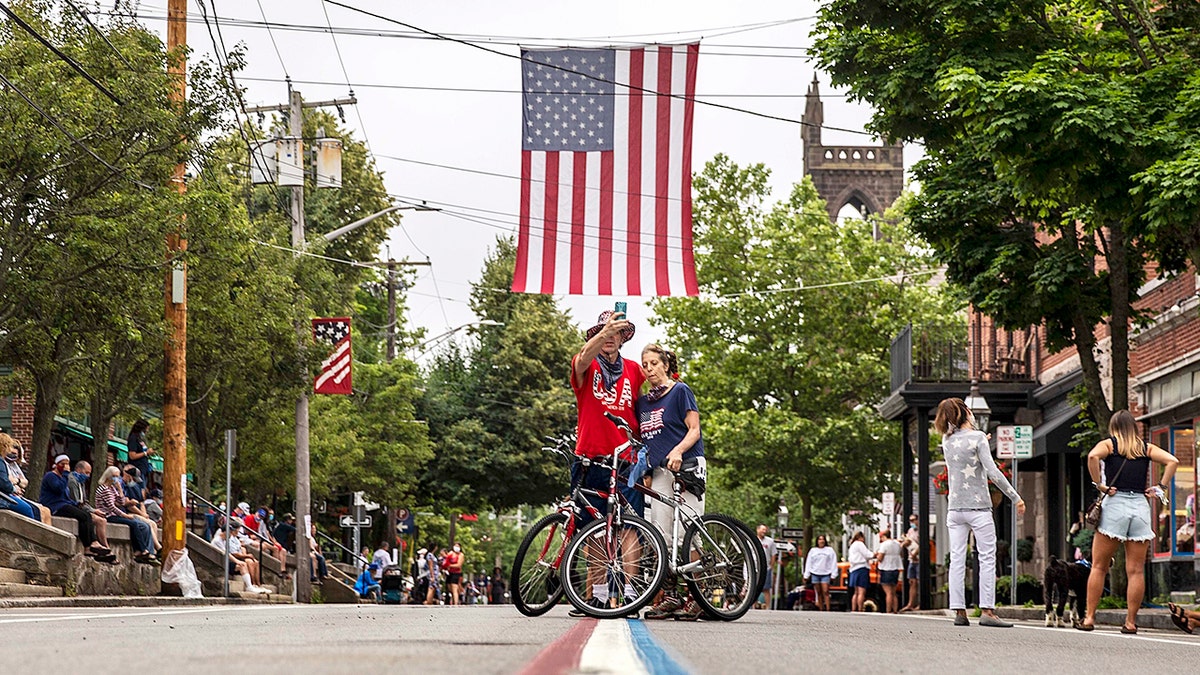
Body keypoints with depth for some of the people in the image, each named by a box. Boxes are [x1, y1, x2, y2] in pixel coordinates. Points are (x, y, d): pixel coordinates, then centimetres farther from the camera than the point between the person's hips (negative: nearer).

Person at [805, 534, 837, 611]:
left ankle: (828, 610, -16)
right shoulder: (813, 550, 12)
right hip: (815, 574, 2)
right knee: (819, 593, 4)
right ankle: (821, 609, 7)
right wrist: (806, 575, 6)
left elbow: (833, 563, 4)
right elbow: (808, 563, 13)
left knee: (825, 592, -12)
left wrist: (833, 575, -4)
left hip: (826, 574, -2)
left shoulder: (829, 550, 7)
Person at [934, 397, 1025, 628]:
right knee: (987, 558, -3)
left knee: (957, 559, 4)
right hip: (978, 507, -5)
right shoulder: (977, 437, -8)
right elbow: (992, 472, -14)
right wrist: (1015, 497, -10)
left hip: (955, 509, 5)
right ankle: (987, 611, -10)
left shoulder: (947, 440, 7)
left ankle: (959, 611, 1)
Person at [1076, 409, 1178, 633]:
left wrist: (1099, 485, -8)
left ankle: (1089, 617, 1)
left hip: (1114, 505, -2)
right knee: (1135, 570, 2)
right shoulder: (1147, 448, 14)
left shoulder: (1109, 444, 6)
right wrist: (1161, 487, 3)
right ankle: (1131, 621, 0)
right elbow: (1172, 461, 1)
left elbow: (1093, 456, -15)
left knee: (1099, 567, 4)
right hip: (1141, 506, 2)